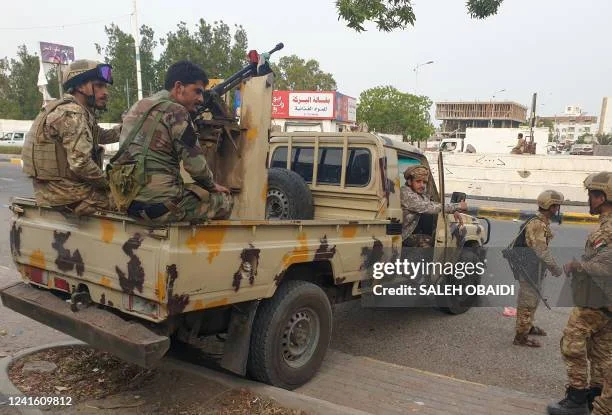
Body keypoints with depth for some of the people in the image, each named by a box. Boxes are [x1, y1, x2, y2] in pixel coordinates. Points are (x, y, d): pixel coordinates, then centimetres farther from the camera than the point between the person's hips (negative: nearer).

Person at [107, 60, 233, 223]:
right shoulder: (176, 112, -10)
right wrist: (212, 186, 7)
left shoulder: (138, 106, 15)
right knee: (224, 201, 4)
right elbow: (196, 164, -12)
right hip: (159, 203, -9)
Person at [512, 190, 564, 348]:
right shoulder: (536, 224, -23)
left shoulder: (543, 223, 10)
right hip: (530, 270, -10)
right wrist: (555, 268, -23)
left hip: (536, 270, 10)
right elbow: (541, 250, -28)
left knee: (532, 299, 23)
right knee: (527, 302, -3)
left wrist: (551, 266, 18)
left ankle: (528, 326, 40)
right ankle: (521, 336, 5)